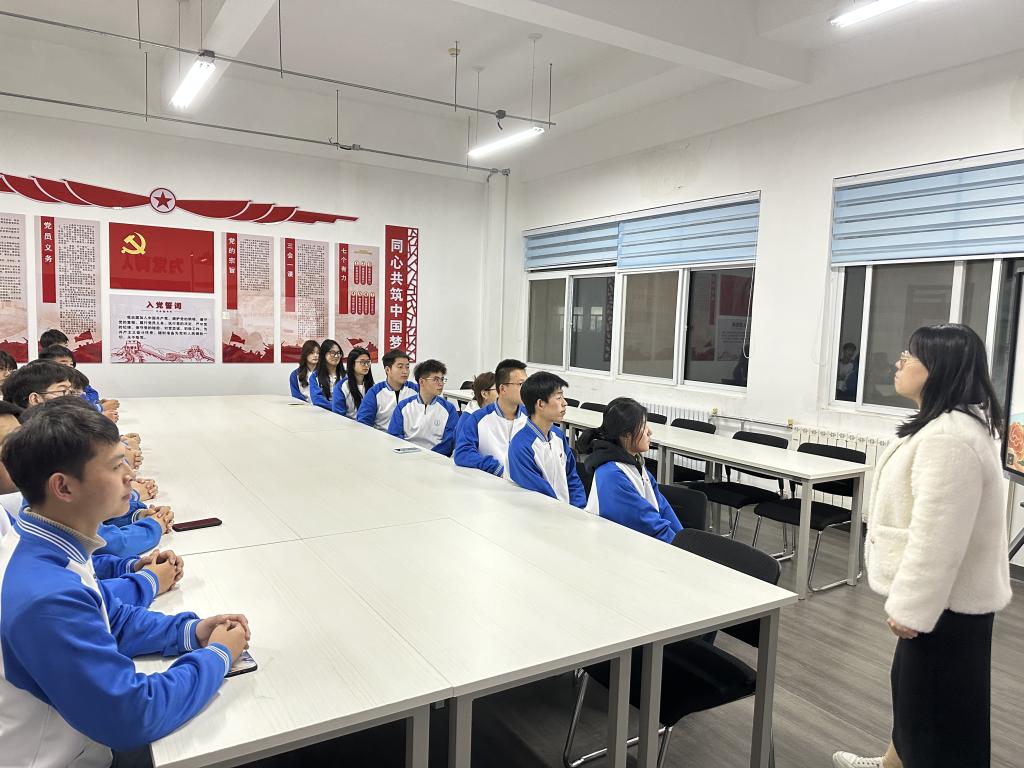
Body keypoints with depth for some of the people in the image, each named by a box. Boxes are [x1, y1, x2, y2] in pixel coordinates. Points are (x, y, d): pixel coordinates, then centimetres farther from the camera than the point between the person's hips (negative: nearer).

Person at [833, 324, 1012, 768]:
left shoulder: (949, 436, -28)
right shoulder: (947, 425, 9)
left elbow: (938, 536, -28)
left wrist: (911, 608, -22)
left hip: (944, 601, -11)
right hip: (940, 594, 11)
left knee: (942, 703, 5)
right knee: (913, 687, 25)